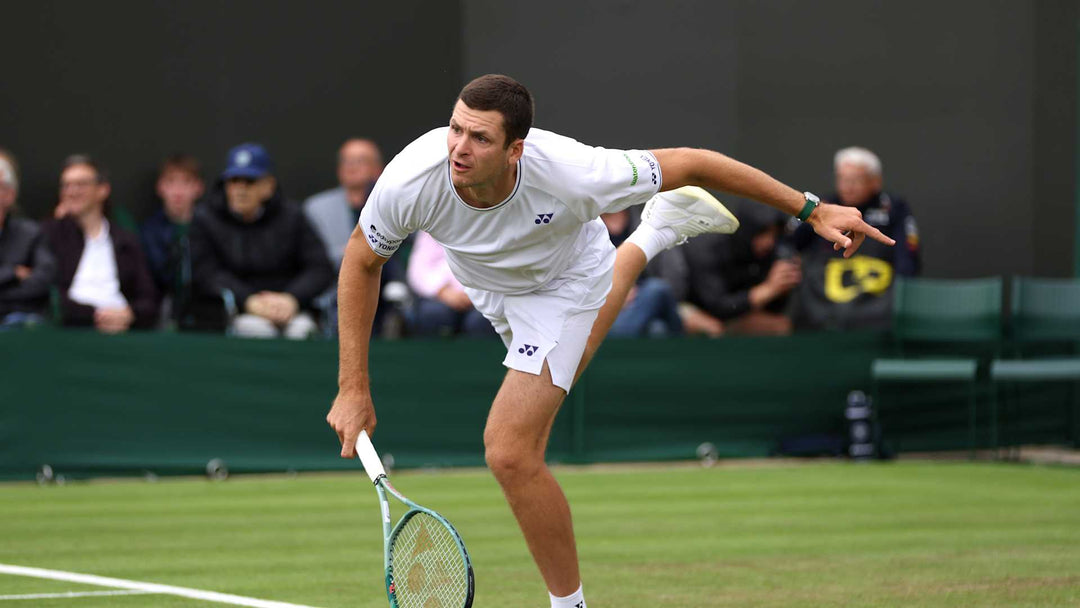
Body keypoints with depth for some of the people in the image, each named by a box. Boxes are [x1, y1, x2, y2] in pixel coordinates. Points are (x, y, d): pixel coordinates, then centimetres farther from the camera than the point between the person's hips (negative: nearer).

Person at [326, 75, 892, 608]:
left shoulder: (569, 173, -44)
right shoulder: (410, 180, -39)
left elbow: (690, 163, -31)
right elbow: (362, 262, -18)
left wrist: (812, 210, -26)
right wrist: (353, 387, -20)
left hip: (564, 281, -4)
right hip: (485, 284, 4)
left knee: (510, 452, -18)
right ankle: (659, 227, 64)